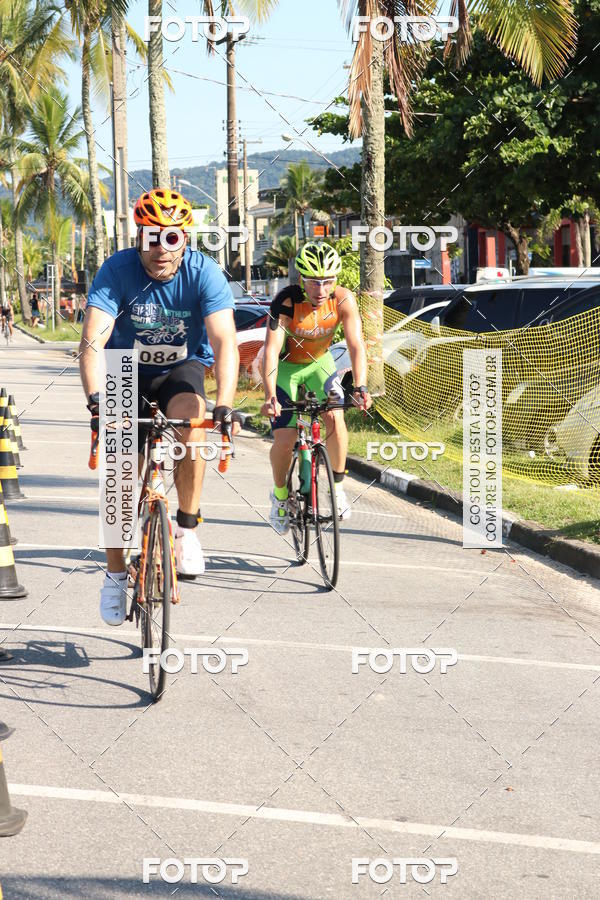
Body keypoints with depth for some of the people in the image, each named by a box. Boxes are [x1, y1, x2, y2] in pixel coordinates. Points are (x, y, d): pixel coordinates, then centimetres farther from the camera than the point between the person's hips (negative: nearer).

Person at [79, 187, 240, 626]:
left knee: (192, 421, -33)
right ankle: (115, 574, 12)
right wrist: (96, 399, -49)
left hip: (182, 368, 0)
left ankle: (188, 530, -16)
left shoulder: (204, 273, -23)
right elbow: (92, 342, -32)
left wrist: (225, 405, -47)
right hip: (128, 370, 0)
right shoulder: (118, 269, -24)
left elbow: (225, 342, -32)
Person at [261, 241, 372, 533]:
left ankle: (338, 487, 0)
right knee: (284, 440, -11)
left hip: (319, 362, 2)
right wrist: (270, 396, -52)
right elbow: (271, 349, -39)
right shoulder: (286, 301, -33)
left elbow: (356, 345, -30)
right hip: (286, 365, -2)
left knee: (335, 418, -21)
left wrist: (361, 386, -45)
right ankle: (280, 495, 17)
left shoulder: (343, 300, -26)